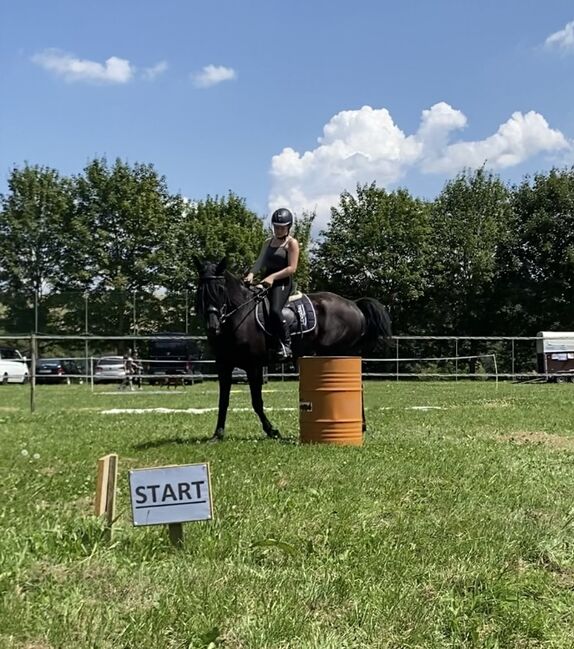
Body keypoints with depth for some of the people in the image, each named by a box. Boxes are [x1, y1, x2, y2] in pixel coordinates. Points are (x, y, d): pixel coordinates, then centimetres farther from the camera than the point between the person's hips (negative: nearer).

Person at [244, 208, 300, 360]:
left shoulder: (292, 243, 0)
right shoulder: (268, 242, 20)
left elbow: (292, 268, -10)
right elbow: (260, 261, 7)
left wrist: (273, 277, -22)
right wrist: (251, 274, -13)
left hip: (283, 283, -8)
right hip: (267, 282, 8)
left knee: (274, 310, -30)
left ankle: (286, 345, -20)